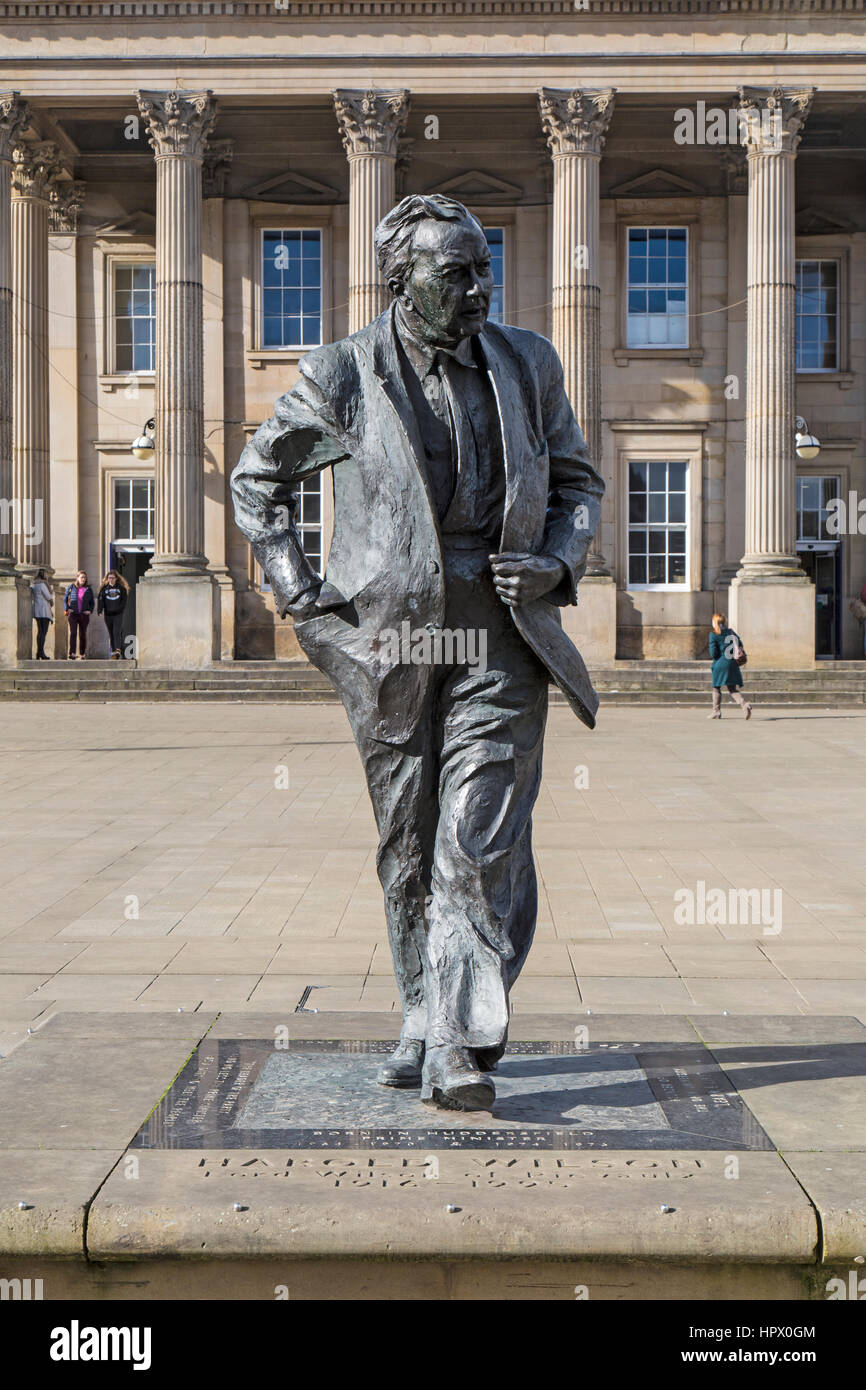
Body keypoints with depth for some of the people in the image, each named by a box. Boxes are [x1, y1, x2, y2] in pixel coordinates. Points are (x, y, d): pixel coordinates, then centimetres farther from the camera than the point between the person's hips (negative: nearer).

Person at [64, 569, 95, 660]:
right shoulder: (71, 587, 7)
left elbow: (92, 602, 16)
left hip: (84, 615, 2)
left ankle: (82, 654, 16)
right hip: (73, 614, -2)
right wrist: (67, 609, -2)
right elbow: (65, 599, 13)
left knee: (82, 634, 6)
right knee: (73, 633, -14)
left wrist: (90, 610, -1)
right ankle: (72, 654, -19)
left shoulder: (88, 589, 9)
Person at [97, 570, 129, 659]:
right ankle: (113, 652, 10)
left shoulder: (121, 588, 4)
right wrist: (99, 610, -13)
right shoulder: (104, 588, 8)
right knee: (111, 634, 6)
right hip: (108, 614, 3)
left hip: (118, 614, -3)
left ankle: (118, 650, -25)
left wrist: (118, 609, -8)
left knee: (116, 632, -16)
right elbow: (100, 599, 1)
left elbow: (124, 600, 4)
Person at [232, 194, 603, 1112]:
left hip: (500, 634, 0)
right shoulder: (343, 377, 0)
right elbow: (257, 479, 12)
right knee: (409, 847, 10)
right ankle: (424, 1021, 26)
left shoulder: (526, 364, 6)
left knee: (480, 844, -9)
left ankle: (458, 1051, -5)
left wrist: (559, 562, -2)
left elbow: (578, 481, 17)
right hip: (393, 634, 0)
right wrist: (296, 588, 1)